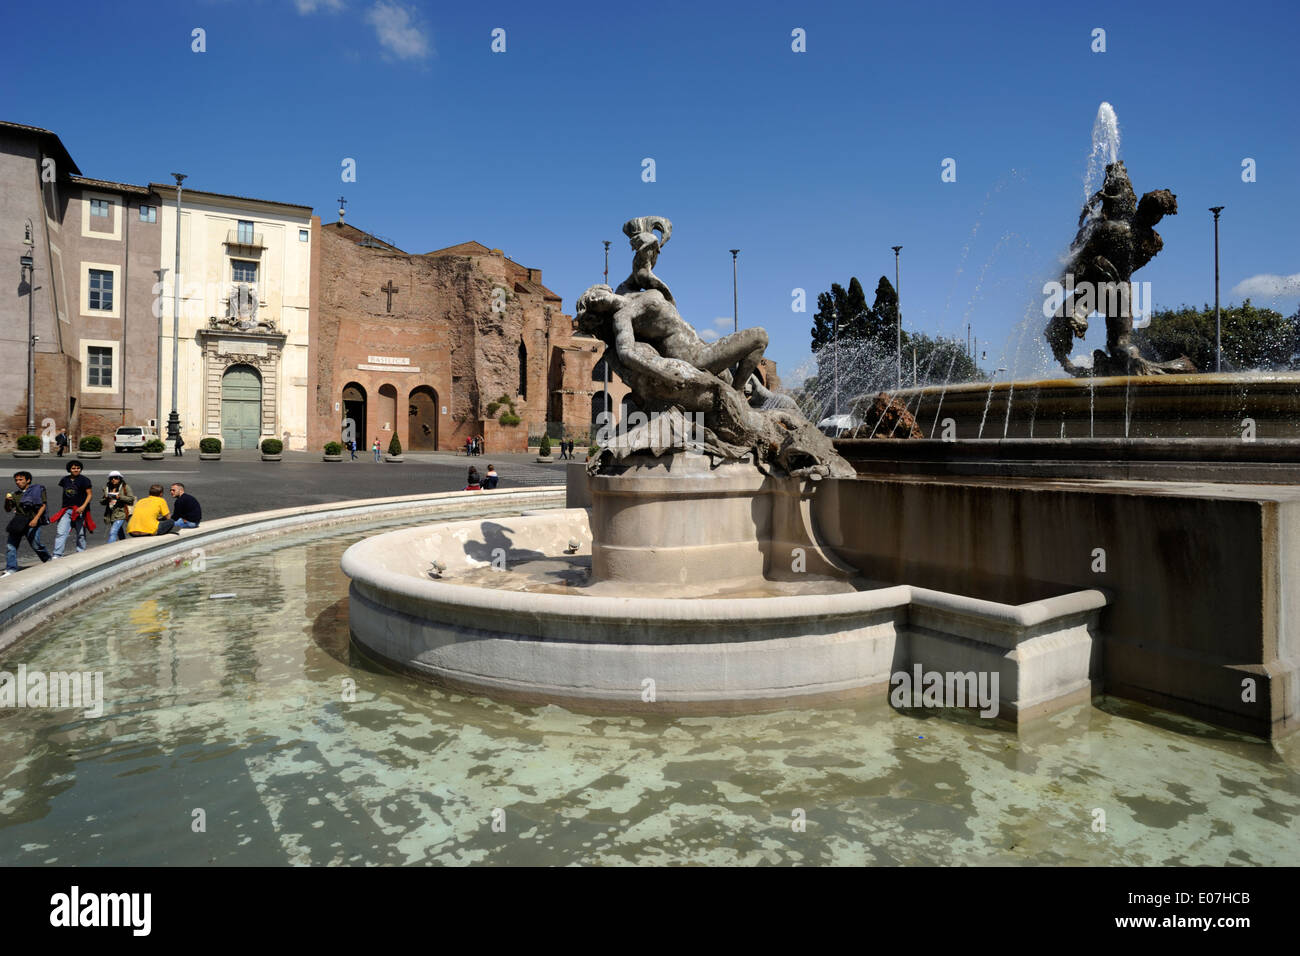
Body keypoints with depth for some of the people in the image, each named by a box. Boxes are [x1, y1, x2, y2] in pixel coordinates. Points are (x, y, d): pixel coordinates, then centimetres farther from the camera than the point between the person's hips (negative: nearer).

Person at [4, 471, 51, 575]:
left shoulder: (37, 490, 0)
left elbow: (43, 505, -6)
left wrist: (36, 519, -17)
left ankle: (47, 560, 24)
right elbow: (8, 509, 16)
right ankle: (11, 569, 2)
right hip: (18, 522, 5)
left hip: (32, 523, -5)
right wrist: (7, 501, -5)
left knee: (36, 545, -1)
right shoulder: (16, 495, 14)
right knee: (10, 545, -2)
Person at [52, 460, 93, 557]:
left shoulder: (84, 480, -4)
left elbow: (89, 495, -6)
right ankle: (57, 555, -9)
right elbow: (65, 494, 24)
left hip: (79, 510, -3)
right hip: (66, 509, 3)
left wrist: (83, 506, -18)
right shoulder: (65, 480, 9)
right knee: (60, 532, -8)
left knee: (81, 534, 8)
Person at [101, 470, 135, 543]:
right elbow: (101, 501, 13)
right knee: (120, 534, 17)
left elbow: (131, 499, -8)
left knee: (113, 532, -18)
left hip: (120, 514, -6)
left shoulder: (125, 487, -2)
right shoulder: (107, 488, 11)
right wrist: (106, 499, -8)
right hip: (111, 514, 6)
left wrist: (119, 497, -19)